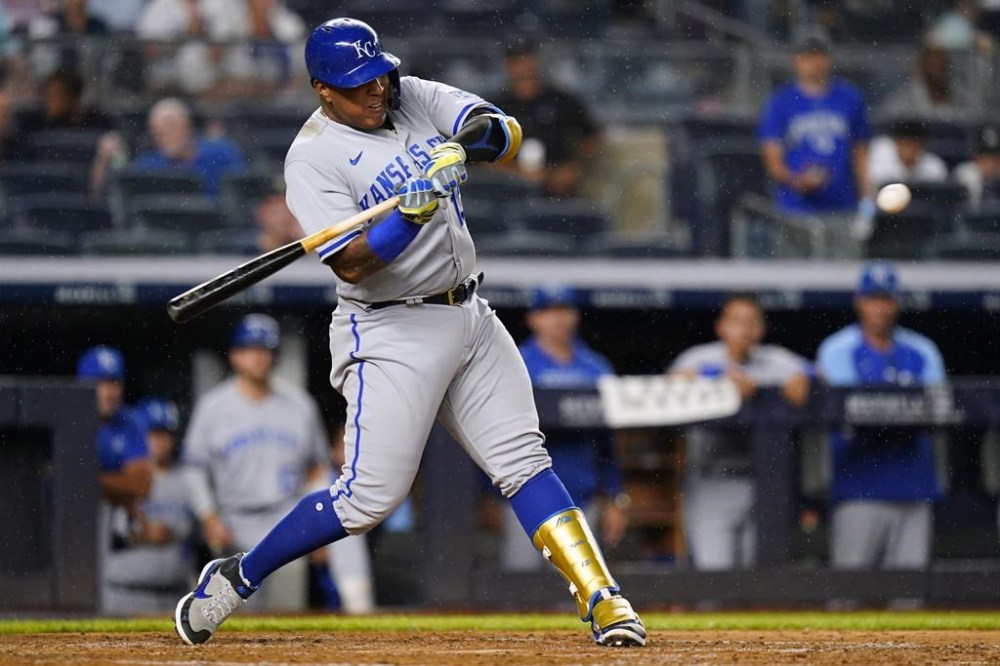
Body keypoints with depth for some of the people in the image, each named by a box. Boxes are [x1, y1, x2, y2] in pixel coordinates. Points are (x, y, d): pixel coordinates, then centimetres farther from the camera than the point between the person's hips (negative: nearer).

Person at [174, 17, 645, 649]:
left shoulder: (414, 98, 6)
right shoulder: (313, 157, -12)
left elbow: (508, 132, -2)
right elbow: (350, 265, -21)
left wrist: (475, 138, -23)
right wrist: (409, 213, -34)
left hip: (470, 315, 6)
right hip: (390, 332, -6)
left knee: (524, 461, -1)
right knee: (370, 496, -9)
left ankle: (603, 602, -4)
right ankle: (234, 578, 6)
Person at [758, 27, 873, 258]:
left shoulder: (850, 98, 12)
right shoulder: (780, 103, 4)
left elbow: (860, 153, 17)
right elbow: (773, 161, 1)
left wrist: (866, 200, 9)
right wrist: (797, 180, -18)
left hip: (842, 212, 2)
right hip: (796, 211, -2)